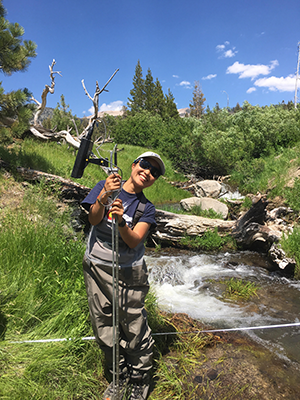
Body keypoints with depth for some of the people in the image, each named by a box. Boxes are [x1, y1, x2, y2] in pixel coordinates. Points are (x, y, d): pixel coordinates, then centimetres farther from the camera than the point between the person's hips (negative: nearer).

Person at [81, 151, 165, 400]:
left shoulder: (147, 208, -2)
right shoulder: (103, 187, -2)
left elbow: (134, 241, -15)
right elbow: (93, 219, -16)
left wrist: (121, 221, -34)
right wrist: (103, 196, -35)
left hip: (129, 273, -1)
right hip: (96, 268, 2)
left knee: (135, 329, 4)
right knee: (104, 329, 14)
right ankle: (121, 377, 39)